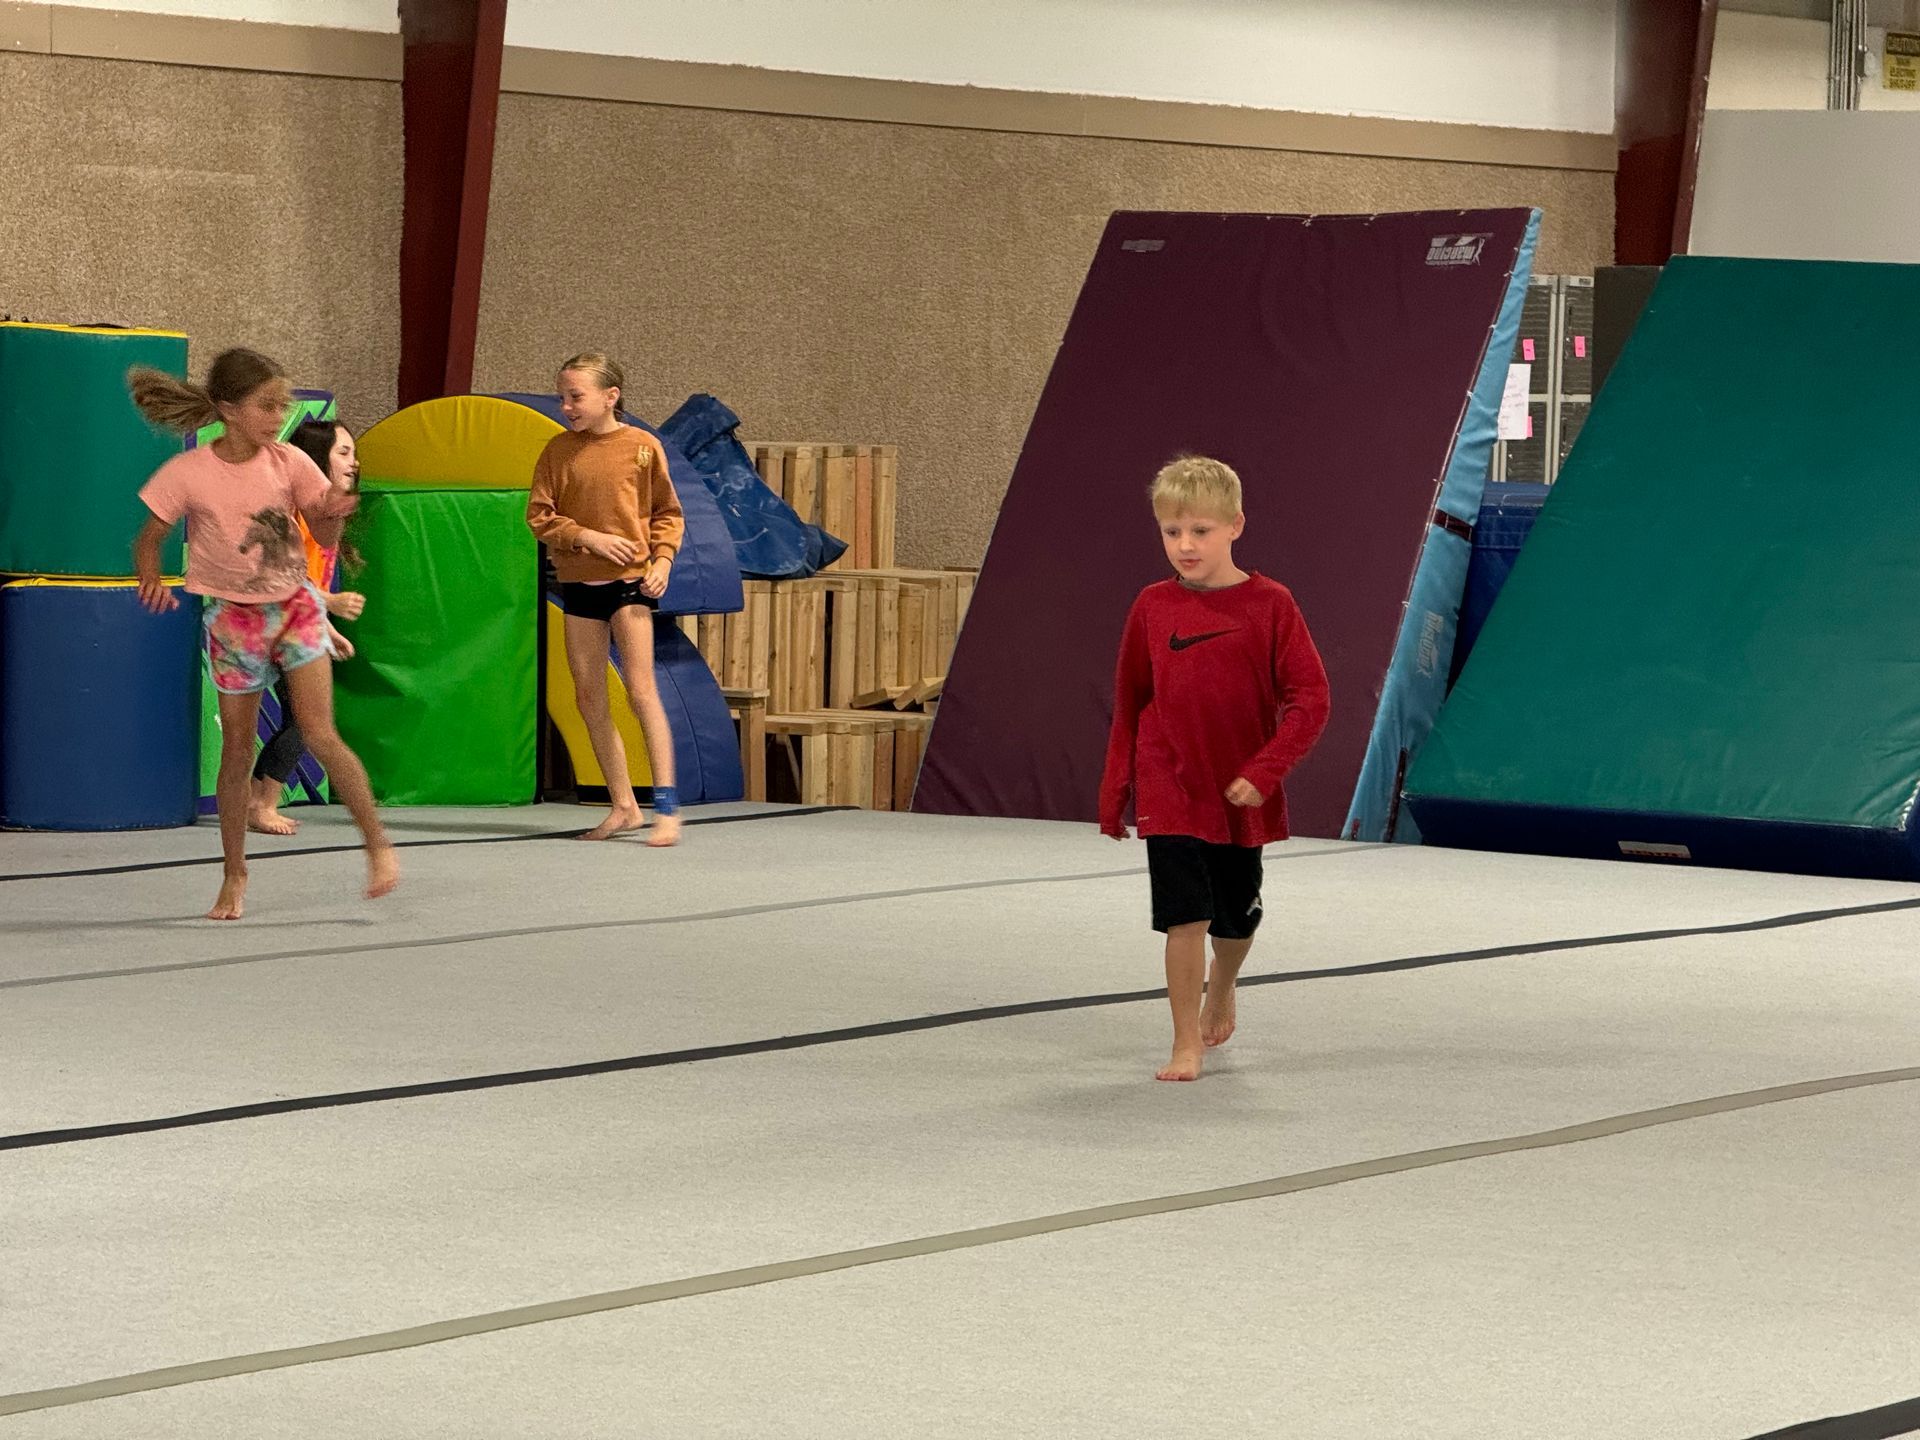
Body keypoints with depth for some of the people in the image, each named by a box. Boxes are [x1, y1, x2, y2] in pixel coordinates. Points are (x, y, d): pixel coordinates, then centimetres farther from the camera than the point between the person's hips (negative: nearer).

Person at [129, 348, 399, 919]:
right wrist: (149, 578, -26)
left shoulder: (288, 462, -9)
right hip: (231, 617, 0)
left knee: (319, 735, -12)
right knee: (238, 748, 5)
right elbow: (150, 537, -5)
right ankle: (234, 875, 18)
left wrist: (331, 517, -26)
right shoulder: (188, 473, -14)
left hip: (295, 606, 0)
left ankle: (378, 844, 1)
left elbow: (325, 539, -3)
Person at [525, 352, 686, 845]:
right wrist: (587, 537, -13)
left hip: (630, 580, -4)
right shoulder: (559, 450, 2)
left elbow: (668, 513, 3)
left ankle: (666, 808, -10)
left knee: (641, 690, -11)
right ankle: (623, 805, 15)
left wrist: (663, 558, -11)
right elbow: (539, 515, 0)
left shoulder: (642, 446, -5)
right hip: (577, 581, 4)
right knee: (590, 698, 6)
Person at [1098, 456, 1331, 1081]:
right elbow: (1128, 706, 7)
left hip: (1241, 796, 0)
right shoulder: (1152, 607, -3)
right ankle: (1187, 1046, 0)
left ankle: (1221, 993, 47)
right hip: (1170, 790, 0)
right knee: (1186, 918, -10)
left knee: (1236, 919, 17)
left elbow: (1309, 699, -10)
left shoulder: (1269, 604, -9)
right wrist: (1114, 792, 8)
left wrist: (1263, 772, -19)